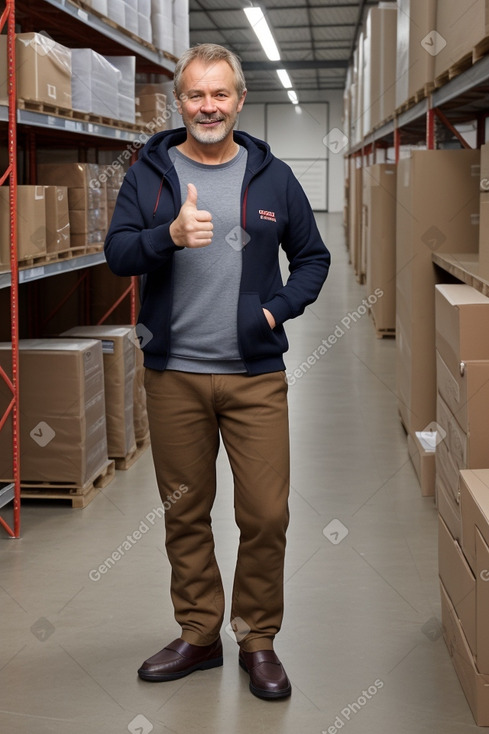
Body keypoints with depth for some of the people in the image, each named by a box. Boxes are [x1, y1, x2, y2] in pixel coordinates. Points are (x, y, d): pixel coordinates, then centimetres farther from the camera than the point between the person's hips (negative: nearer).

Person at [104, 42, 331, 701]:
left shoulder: (273, 177, 7)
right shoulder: (149, 174, 5)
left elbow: (313, 256, 14)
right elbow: (117, 253, -5)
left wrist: (280, 308, -2)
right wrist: (171, 235, -23)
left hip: (256, 375, 0)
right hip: (173, 374, 1)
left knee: (266, 514, -1)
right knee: (185, 514, 11)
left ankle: (258, 640, 18)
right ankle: (198, 635, 27)